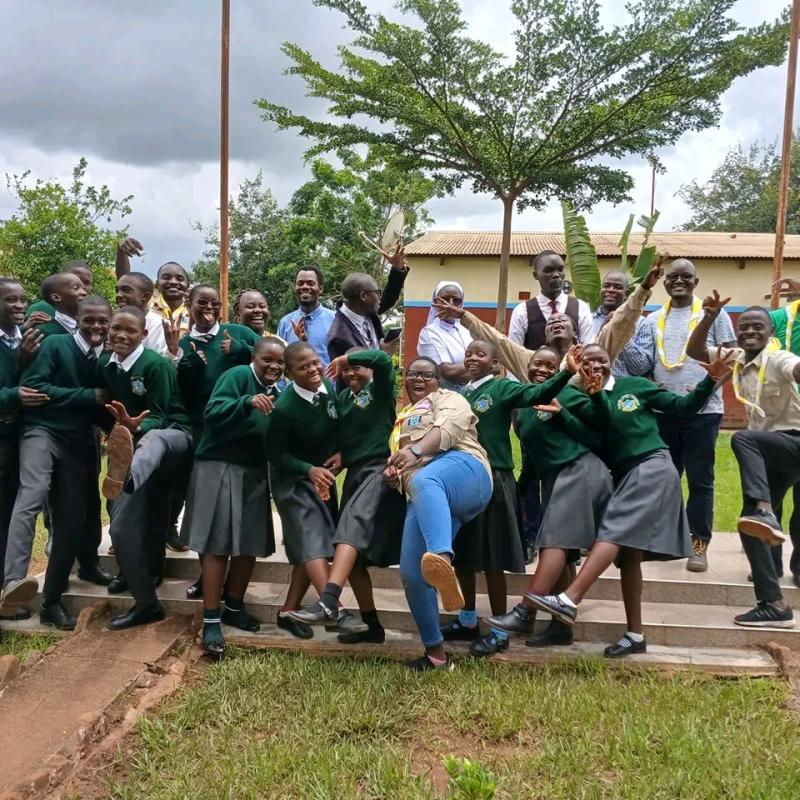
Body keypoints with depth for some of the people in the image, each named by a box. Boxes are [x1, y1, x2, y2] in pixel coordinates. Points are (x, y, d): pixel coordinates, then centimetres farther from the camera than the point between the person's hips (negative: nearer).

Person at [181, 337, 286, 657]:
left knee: (250, 544, 10)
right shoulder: (237, 375, -9)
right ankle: (211, 621, 1)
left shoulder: (276, 392, 13)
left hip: (255, 472, 7)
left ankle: (234, 607, 27)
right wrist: (248, 402, -38)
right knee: (218, 545, -5)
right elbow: (213, 412, -25)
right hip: (221, 468, -7)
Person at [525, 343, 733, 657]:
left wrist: (710, 381, -9)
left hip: (652, 467, -5)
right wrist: (596, 396, -26)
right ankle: (635, 635, 10)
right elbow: (600, 428, -11)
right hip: (623, 476, 5)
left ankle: (569, 600, -34)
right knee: (627, 554, 3)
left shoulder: (635, 385, 4)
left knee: (614, 531, -22)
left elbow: (684, 407, 4)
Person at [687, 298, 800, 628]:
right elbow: (694, 351, 1)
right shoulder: (736, 358, 7)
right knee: (749, 523, 0)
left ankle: (764, 512, -39)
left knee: (742, 439, -35)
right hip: (768, 453, 8)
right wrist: (709, 317, -12)